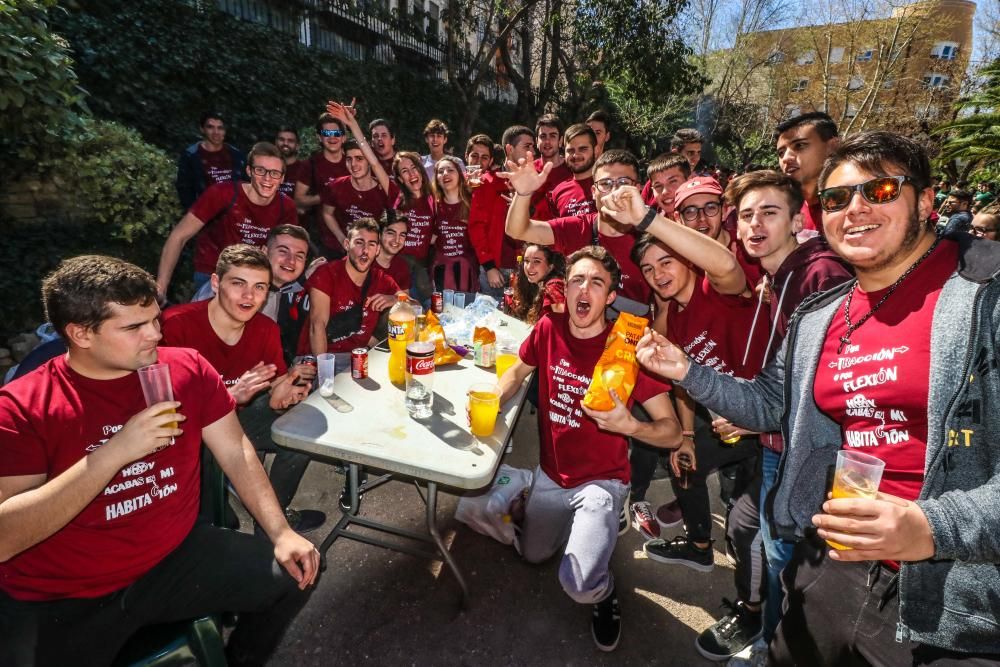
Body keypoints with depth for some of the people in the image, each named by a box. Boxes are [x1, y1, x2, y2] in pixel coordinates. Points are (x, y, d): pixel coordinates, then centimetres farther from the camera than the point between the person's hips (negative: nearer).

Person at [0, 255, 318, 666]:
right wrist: (115, 452, -29)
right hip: (59, 601, -2)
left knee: (295, 575, -4)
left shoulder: (187, 368, -4)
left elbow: (236, 453, -1)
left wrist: (281, 533, -9)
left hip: (180, 558, 3)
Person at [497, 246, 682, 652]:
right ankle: (579, 527, 52)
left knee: (578, 583, -21)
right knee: (533, 556, 24)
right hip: (551, 473, 5)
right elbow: (518, 372, 9)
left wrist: (628, 425, -37)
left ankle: (604, 593, 16)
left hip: (601, 481, -5)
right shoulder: (548, 329, -11)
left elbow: (673, 433, -17)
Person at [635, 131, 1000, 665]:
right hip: (834, 564, 6)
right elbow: (769, 403, 15)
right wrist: (686, 372, 3)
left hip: (957, 600, -5)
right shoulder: (817, 320, 5)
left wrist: (934, 527, -28)